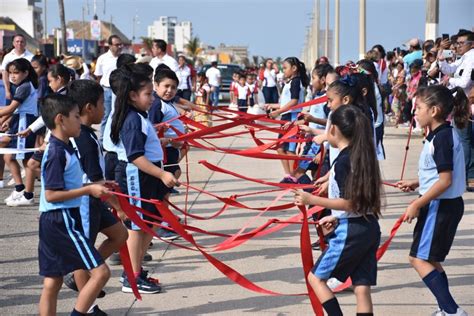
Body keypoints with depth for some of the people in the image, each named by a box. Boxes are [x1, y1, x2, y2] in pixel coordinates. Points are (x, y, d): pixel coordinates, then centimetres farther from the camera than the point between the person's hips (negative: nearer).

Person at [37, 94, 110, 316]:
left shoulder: (62, 149, 12)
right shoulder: (57, 153, -17)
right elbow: (51, 195, -21)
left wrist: (95, 186, 13)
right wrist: (89, 190, -18)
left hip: (53, 222, 10)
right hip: (62, 222, -10)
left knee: (52, 282, 11)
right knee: (100, 272, -9)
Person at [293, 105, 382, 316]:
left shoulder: (343, 161, -15)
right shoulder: (363, 155, 10)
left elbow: (349, 202, -19)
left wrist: (312, 200, -17)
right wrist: (336, 218, 22)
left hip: (350, 232, -8)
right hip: (369, 228, 8)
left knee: (316, 277, 6)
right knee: (362, 287, 7)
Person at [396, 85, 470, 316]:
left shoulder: (443, 138, -19)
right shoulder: (440, 135, 11)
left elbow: (445, 180, -23)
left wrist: (417, 204, -19)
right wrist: (416, 183, 14)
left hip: (441, 206, -10)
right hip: (441, 205, 10)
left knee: (419, 258, -8)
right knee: (431, 260, 15)